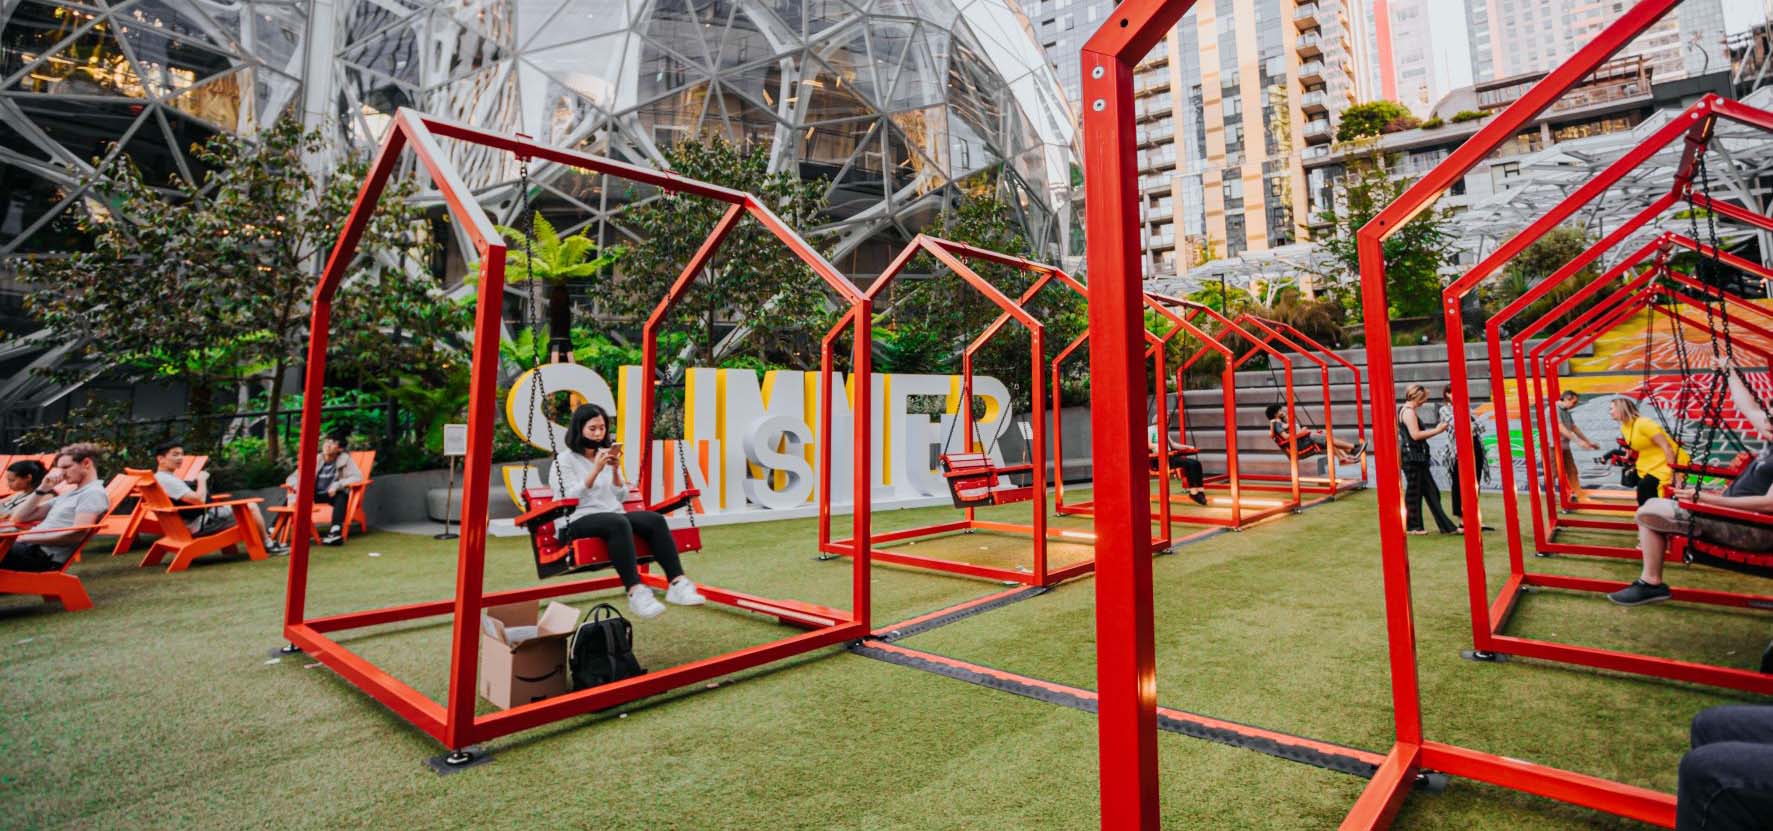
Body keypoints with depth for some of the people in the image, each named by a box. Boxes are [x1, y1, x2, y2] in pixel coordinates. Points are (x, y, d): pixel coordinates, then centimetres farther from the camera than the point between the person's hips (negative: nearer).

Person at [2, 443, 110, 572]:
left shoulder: (93, 493, -8)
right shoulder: (68, 494, 22)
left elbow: (77, 534, -19)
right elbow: (22, 517, 23)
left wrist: (28, 538, -12)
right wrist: (42, 489, 11)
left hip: (43, 555, -9)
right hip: (30, 547, 9)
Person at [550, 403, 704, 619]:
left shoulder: (607, 456, 21)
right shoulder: (564, 460, 6)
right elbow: (569, 499, -8)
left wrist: (615, 470, 1)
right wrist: (596, 470, -15)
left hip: (615, 517, 5)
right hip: (579, 522, -5)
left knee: (655, 520, -27)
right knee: (618, 523, -39)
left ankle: (677, 583, -35)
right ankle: (635, 592, -47)